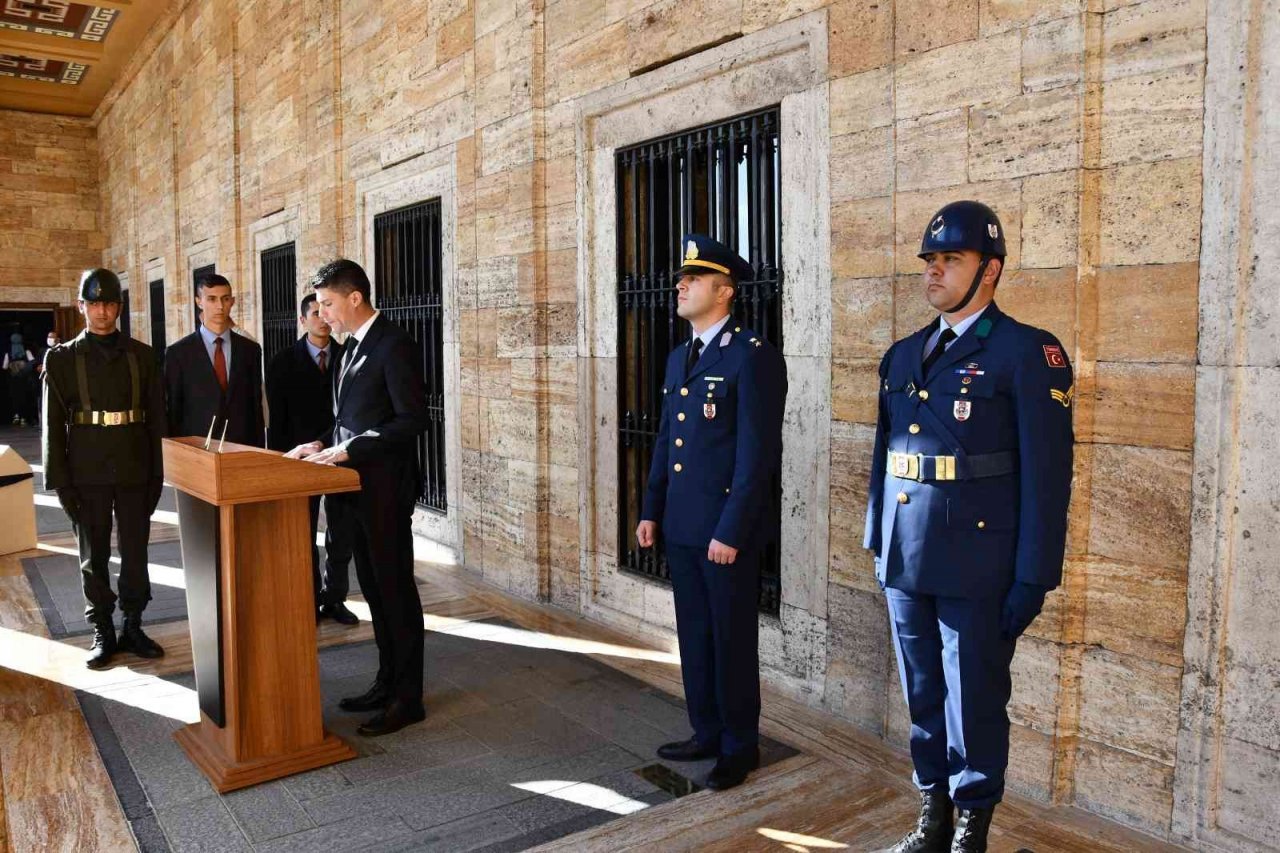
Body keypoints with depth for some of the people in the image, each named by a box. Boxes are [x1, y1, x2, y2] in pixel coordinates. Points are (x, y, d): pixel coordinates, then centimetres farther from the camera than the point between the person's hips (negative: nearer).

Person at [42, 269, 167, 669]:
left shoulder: (141, 355, 5)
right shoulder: (61, 358, 2)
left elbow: (156, 417, 6)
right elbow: (53, 424, 0)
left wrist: (157, 472, 1)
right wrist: (61, 481, -6)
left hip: (134, 472, 1)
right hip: (87, 474, -1)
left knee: (136, 552, 7)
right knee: (94, 556, 7)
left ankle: (133, 627, 20)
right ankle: (102, 633, 19)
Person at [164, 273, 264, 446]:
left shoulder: (250, 349, 7)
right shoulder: (178, 353, 2)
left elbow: (256, 405, 8)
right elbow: (173, 412, 3)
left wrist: (259, 451, 3)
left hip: (243, 446, 2)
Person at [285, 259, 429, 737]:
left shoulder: (394, 345, -13)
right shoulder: (351, 346, 15)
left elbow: (412, 419, -19)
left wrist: (348, 449, -19)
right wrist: (326, 445, 6)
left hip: (385, 490, -9)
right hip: (355, 487, 9)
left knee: (396, 591, 0)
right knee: (374, 589, 15)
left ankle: (407, 698, 11)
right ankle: (387, 683, 28)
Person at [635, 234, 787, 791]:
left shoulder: (753, 357, -13)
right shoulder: (679, 358, 13)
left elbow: (758, 454, -17)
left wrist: (731, 532, -19)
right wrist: (651, 511, 13)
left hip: (728, 530, -7)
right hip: (681, 527, 8)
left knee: (731, 639, 6)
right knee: (694, 635, 17)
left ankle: (739, 747, 24)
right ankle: (706, 733, 33)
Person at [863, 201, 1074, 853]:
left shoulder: (1028, 352, -7)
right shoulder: (903, 354, 12)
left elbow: (1046, 475, -10)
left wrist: (1032, 579, -12)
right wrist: (878, 544, 13)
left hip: (977, 567, -6)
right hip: (904, 561, 6)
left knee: (974, 701, 7)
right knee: (922, 697, 17)